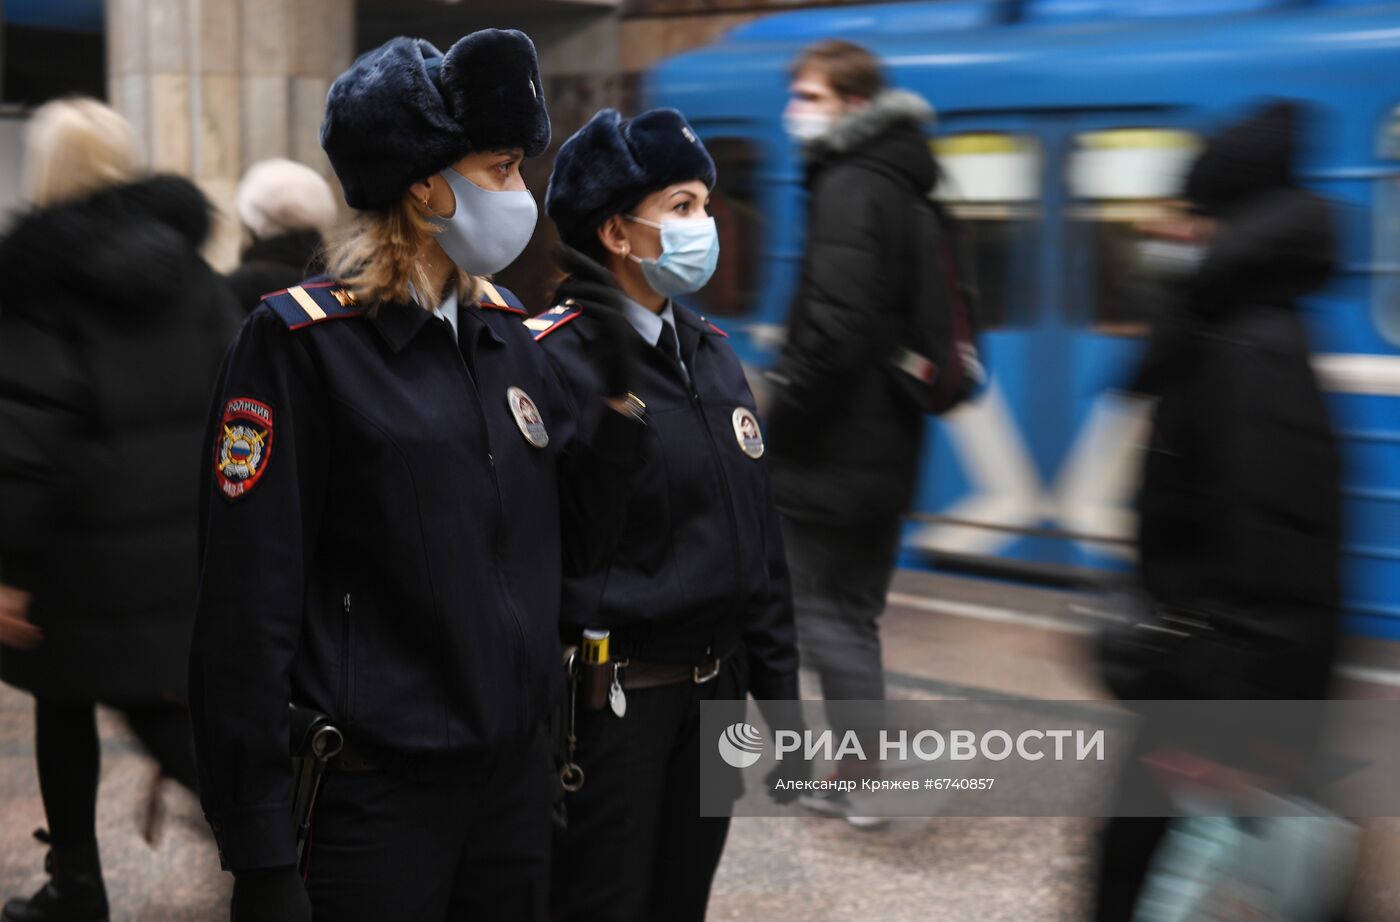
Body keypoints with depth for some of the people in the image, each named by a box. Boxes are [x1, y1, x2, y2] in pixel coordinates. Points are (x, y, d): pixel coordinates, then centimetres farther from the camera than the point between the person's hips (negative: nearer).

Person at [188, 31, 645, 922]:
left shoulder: (506, 330, 8)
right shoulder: (302, 341, -12)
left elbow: (573, 542, 11)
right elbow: (248, 608, -14)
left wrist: (620, 391, -3)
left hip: (518, 770, 7)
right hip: (378, 790, -6)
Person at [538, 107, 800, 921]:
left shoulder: (711, 351, 10)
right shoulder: (551, 360, -15)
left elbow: (759, 536, 13)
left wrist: (777, 684, 12)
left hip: (714, 685, 7)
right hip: (609, 697, -7)